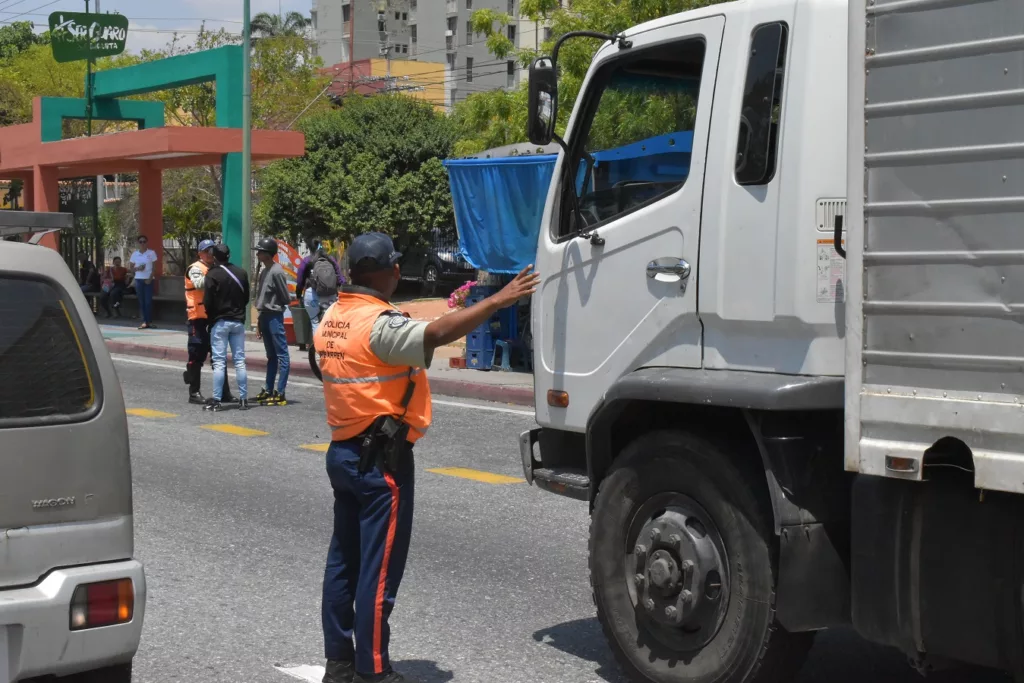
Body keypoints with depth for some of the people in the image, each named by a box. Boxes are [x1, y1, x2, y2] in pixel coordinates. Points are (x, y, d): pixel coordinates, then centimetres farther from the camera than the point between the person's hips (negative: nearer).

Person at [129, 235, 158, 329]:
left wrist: (150, 278, -10)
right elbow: (132, 267, 9)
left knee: (148, 301, -6)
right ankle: (144, 321, 1)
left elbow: (154, 267, 0)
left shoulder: (151, 253, 1)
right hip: (138, 279, 2)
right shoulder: (134, 254, 7)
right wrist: (138, 268, -12)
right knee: (141, 301, 1)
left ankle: (150, 321, -1)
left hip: (148, 279, -2)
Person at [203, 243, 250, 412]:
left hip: (220, 322, -4)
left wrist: (211, 317, 5)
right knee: (240, 361, 7)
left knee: (219, 362, -2)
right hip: (238, 321, 4)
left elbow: (207, 301, -11)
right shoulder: (241, 273, 5)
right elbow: (246, 298, 11)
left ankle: (217, 400, -4)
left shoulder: (212, 275, -11)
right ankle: (243, 399, 7)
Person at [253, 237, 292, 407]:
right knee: (271, 356, 15)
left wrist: (274, 304, 5)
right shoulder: (264, 272, 14)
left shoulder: (277, 272, -13)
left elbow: (286, 298, -12)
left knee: (282, 355, -6)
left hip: (274, 316, -9)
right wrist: (259, 322, 17)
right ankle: (268, 390, 22)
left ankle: (280, 394, -7)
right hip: (265, 316, 9)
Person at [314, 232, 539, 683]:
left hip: (343, 453, 9)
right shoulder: (379, 324, -20)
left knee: (343, 560, 14)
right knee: (379, 569, -3)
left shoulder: (332, 319, 9)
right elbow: (436, 334, -33)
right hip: (380, 460, -9)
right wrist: (498, 300, -31)